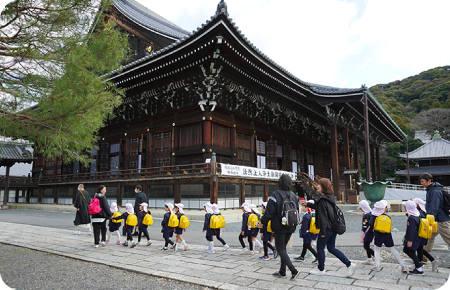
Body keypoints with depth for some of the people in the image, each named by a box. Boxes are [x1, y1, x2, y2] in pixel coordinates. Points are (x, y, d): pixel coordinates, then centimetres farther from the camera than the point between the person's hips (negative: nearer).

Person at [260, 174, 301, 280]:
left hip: (279, 227, -7)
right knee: (283, 247, 17)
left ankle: (293, 270, -6)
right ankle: (282, 271, 24)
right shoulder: (294, 196, 4)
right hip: (290, 227, 7)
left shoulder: (275, 195, -16)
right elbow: (297, 212, 13)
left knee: (280, 249, 4)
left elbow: (269, 212, -15)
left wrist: (262, 222, 0)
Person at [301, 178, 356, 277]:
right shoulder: (330, 198, 10)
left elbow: (322, 216, -20)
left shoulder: (322, 199, -19)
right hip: (333, 227, 9)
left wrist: (323, 232, -16)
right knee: (331, 248, 18)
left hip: (327, 228, -9)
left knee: (320, 248, 8)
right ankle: (349, 264, 13)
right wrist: (308, 204, 30)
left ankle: (321, 269, 21)